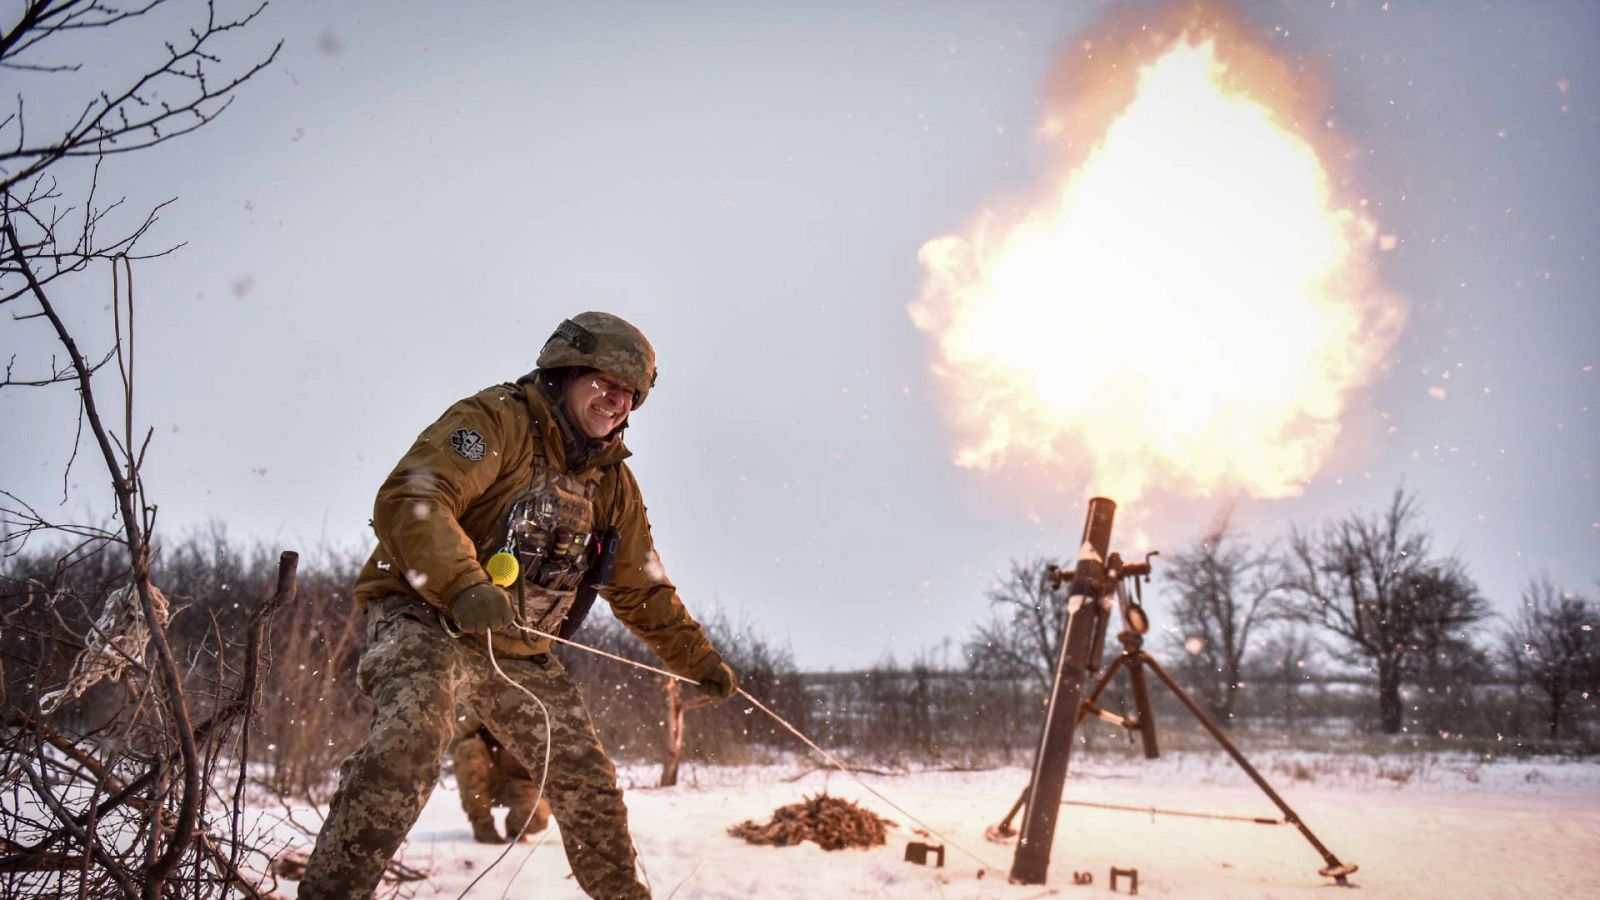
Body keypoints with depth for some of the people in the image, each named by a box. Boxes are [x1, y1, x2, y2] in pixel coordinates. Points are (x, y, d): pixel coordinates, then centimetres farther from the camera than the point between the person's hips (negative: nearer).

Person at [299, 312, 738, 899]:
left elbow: (643, 593, 20)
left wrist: (701, 661, 17)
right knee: (413, 737, -34)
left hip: (518, 650, 7)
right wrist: (463, 587, -41)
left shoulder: (613, 483, 11)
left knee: (586, 779, 8)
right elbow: (410, 501, -26)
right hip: (425, 616, -7)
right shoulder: (495, 420, -11)